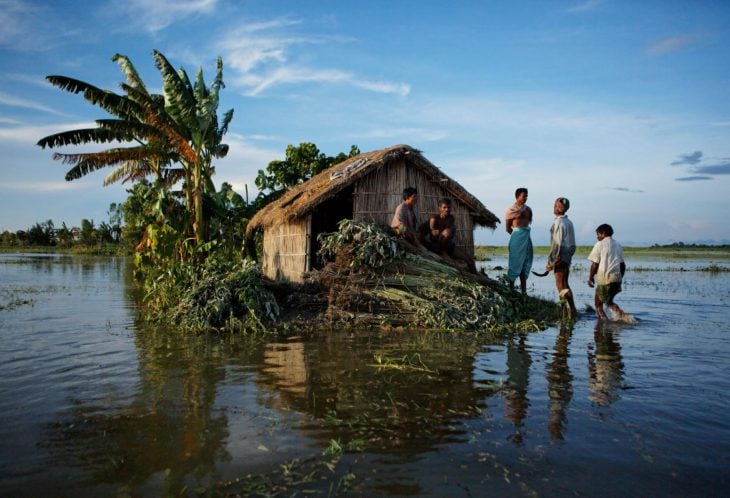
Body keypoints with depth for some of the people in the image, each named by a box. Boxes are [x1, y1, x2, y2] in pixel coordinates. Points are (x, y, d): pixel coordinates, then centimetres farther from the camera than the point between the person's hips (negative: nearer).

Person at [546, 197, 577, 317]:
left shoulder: (558, 223, -15)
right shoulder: (569, 222, 12)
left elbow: (556, 244, -20)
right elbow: (572, 244, 15)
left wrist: (551, 262, -17)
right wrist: (569, 255, 21)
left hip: (560, 257, -9)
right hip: (568, 257, 9)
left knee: (561, 285, -3)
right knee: (564, 284, 16)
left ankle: (573, 311, -4)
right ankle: (571, 309, 18)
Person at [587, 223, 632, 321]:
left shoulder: (599, 245, -4)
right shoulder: (618, 245, 14)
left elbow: (595, 264, -7)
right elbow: (622, 265, 15)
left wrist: (590, 278, 3)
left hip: (604, 279, -7)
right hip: (616, 278, 7)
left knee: (598, 303, 6)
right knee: (609, 301, 22)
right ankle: (623, 314, 3)